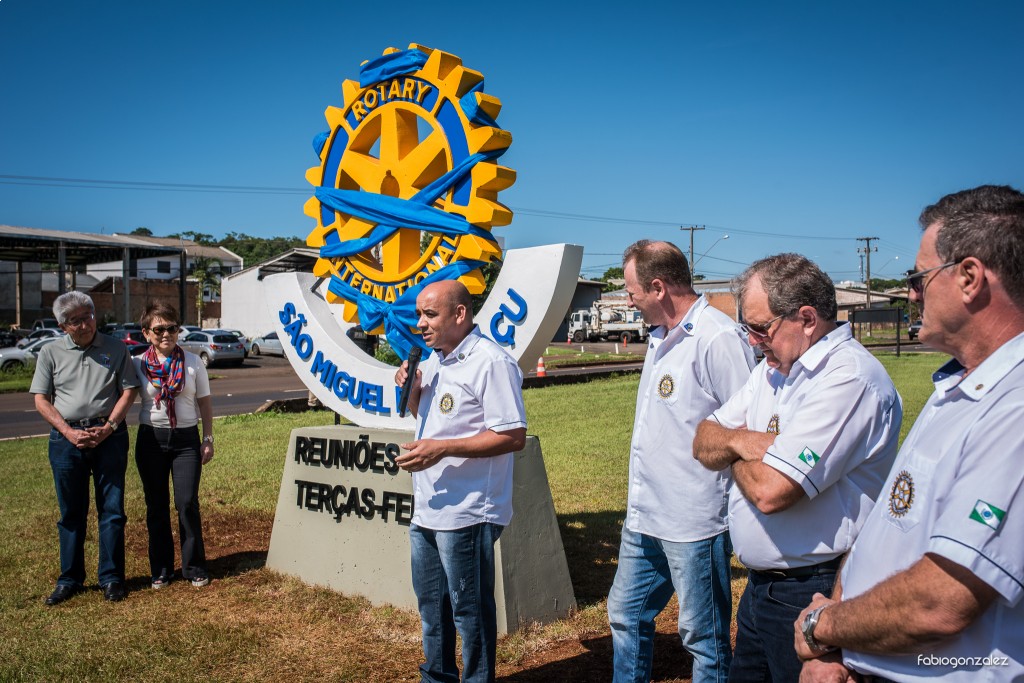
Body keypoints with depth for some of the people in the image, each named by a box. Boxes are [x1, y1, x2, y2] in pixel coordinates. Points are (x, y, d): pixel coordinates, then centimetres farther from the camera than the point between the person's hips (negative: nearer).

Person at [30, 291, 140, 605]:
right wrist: (69, 432, -9)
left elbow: (128, 391, 1)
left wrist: (109, 427, -11)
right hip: (66, 438, 1)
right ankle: (70, 579, 22)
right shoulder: (51, 352, 5)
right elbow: (41, 399, 3)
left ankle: (111, 578, 14)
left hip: (109, 436, -1)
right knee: (71, 512, 10)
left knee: (111, 509, 3)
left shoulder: (115, 349, 3)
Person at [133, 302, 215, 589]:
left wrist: (208, 439, 4)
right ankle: (161, 569, 21)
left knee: (187, 503, -3)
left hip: (186, 439, -1)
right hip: (151, 439, 1)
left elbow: (205, 403, 6)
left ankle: (194, 567, 11)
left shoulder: (193, 362, 1)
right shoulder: (137, 363, 1)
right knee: (156, 506, 8)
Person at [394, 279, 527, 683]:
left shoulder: (490, 362, -18)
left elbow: (514, 436, -22)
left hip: (466, 513, -10)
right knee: (430, 602, 22)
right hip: (427, 509, 10)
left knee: (469, 608, 5)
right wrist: (412, 390, 3)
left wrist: (442, 448, -25)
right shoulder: (435, 361, 12)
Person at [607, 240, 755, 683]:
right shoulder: (661, 338, 12)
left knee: (704, 639, 8)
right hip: (644, 516, 9)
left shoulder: (717, 338, -18)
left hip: (693, 523, -9)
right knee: (626, 616, 21)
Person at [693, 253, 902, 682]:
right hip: (760, 584, 9)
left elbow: (771, 490, -28)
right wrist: (741, 440, -14)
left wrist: (735, 457, -7)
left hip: (812, 594, -9)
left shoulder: (849, 377, -21)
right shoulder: (773, 369, 9)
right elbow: (704, 444, 8)